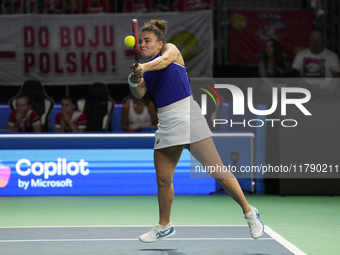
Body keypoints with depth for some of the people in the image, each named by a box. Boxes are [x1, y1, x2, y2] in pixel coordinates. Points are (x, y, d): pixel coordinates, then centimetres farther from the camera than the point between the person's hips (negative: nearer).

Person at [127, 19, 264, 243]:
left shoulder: (170, 48, 2)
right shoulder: (144, 68, 16)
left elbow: (164, 60, -22)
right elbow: (139, 94, -1)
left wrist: (144, 67, -42)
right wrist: (133, 82, -23)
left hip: (187, 115, -6)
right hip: (166, 122, 6)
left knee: (217, 171, -7)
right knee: (163, 180, 6)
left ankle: (249, 213, 6)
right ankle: (164, 226, 24)